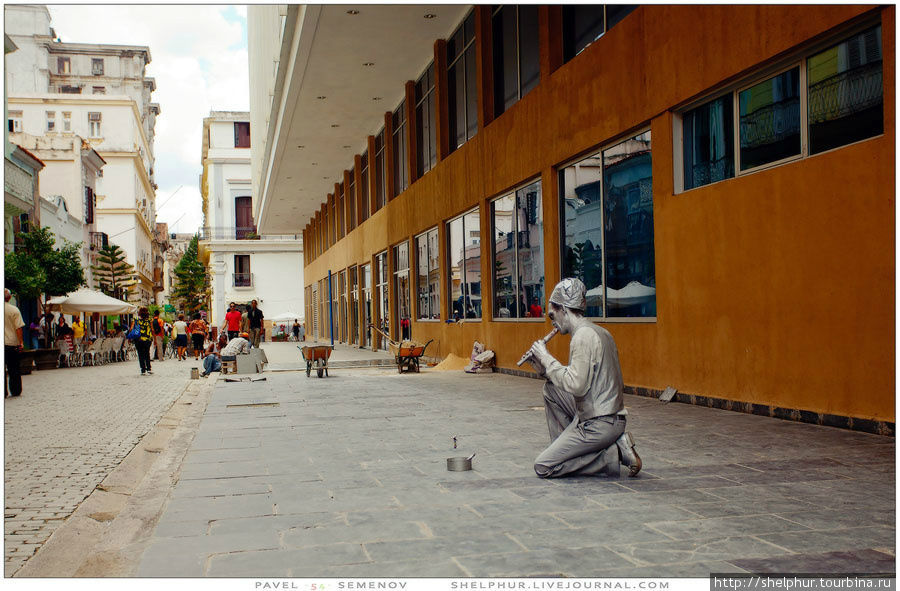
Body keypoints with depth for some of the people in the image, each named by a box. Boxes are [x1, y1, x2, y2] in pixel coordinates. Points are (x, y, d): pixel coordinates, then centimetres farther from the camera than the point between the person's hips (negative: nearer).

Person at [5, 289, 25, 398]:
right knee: (15, 369, 9)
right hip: (13, 343, -1)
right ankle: (16, 391, 13)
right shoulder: (14, 310, -7)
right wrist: (21, 342, -4)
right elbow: (18, 328, -10)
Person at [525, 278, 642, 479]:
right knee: (550, 388, 20)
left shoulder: (584, 336, -17)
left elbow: (575, 385, -25)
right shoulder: (598, 332, 14)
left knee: (542, 467, -5)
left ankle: (613, 454, -7)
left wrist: (547, 358, -14)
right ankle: (565, 449, 17)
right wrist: (544, 368, 10)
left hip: (599, 423, -10)